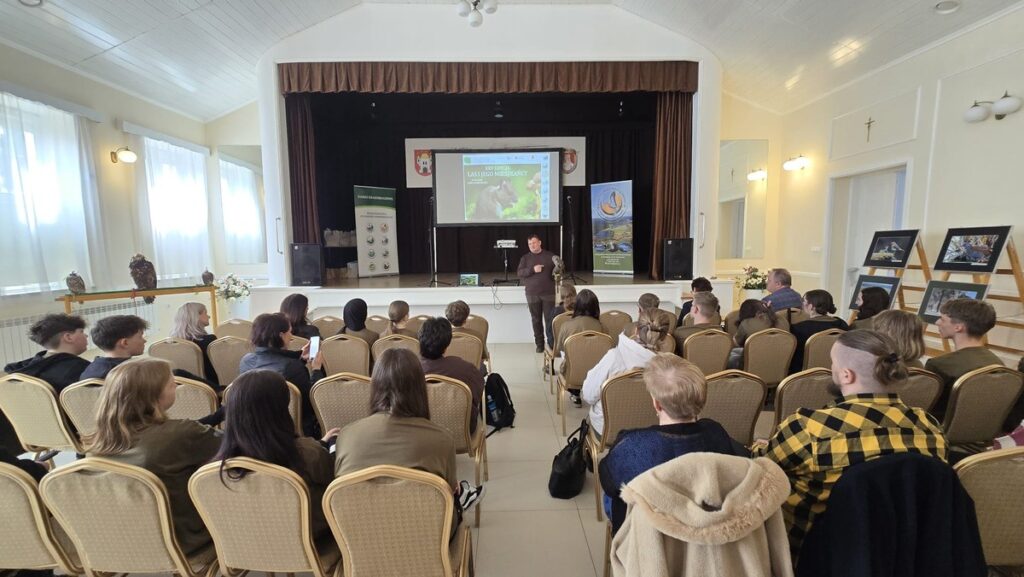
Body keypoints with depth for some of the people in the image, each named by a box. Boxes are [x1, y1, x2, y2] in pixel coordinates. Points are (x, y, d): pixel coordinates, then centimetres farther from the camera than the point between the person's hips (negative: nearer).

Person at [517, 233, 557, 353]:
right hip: (532, 294, 1)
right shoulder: (525, 258, 9)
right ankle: (539, 343, 14)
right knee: (536, 319, 5)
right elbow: (520, 273, -2)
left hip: (549, 293, -1)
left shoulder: (550, 255, 8)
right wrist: (532, 270, -17)